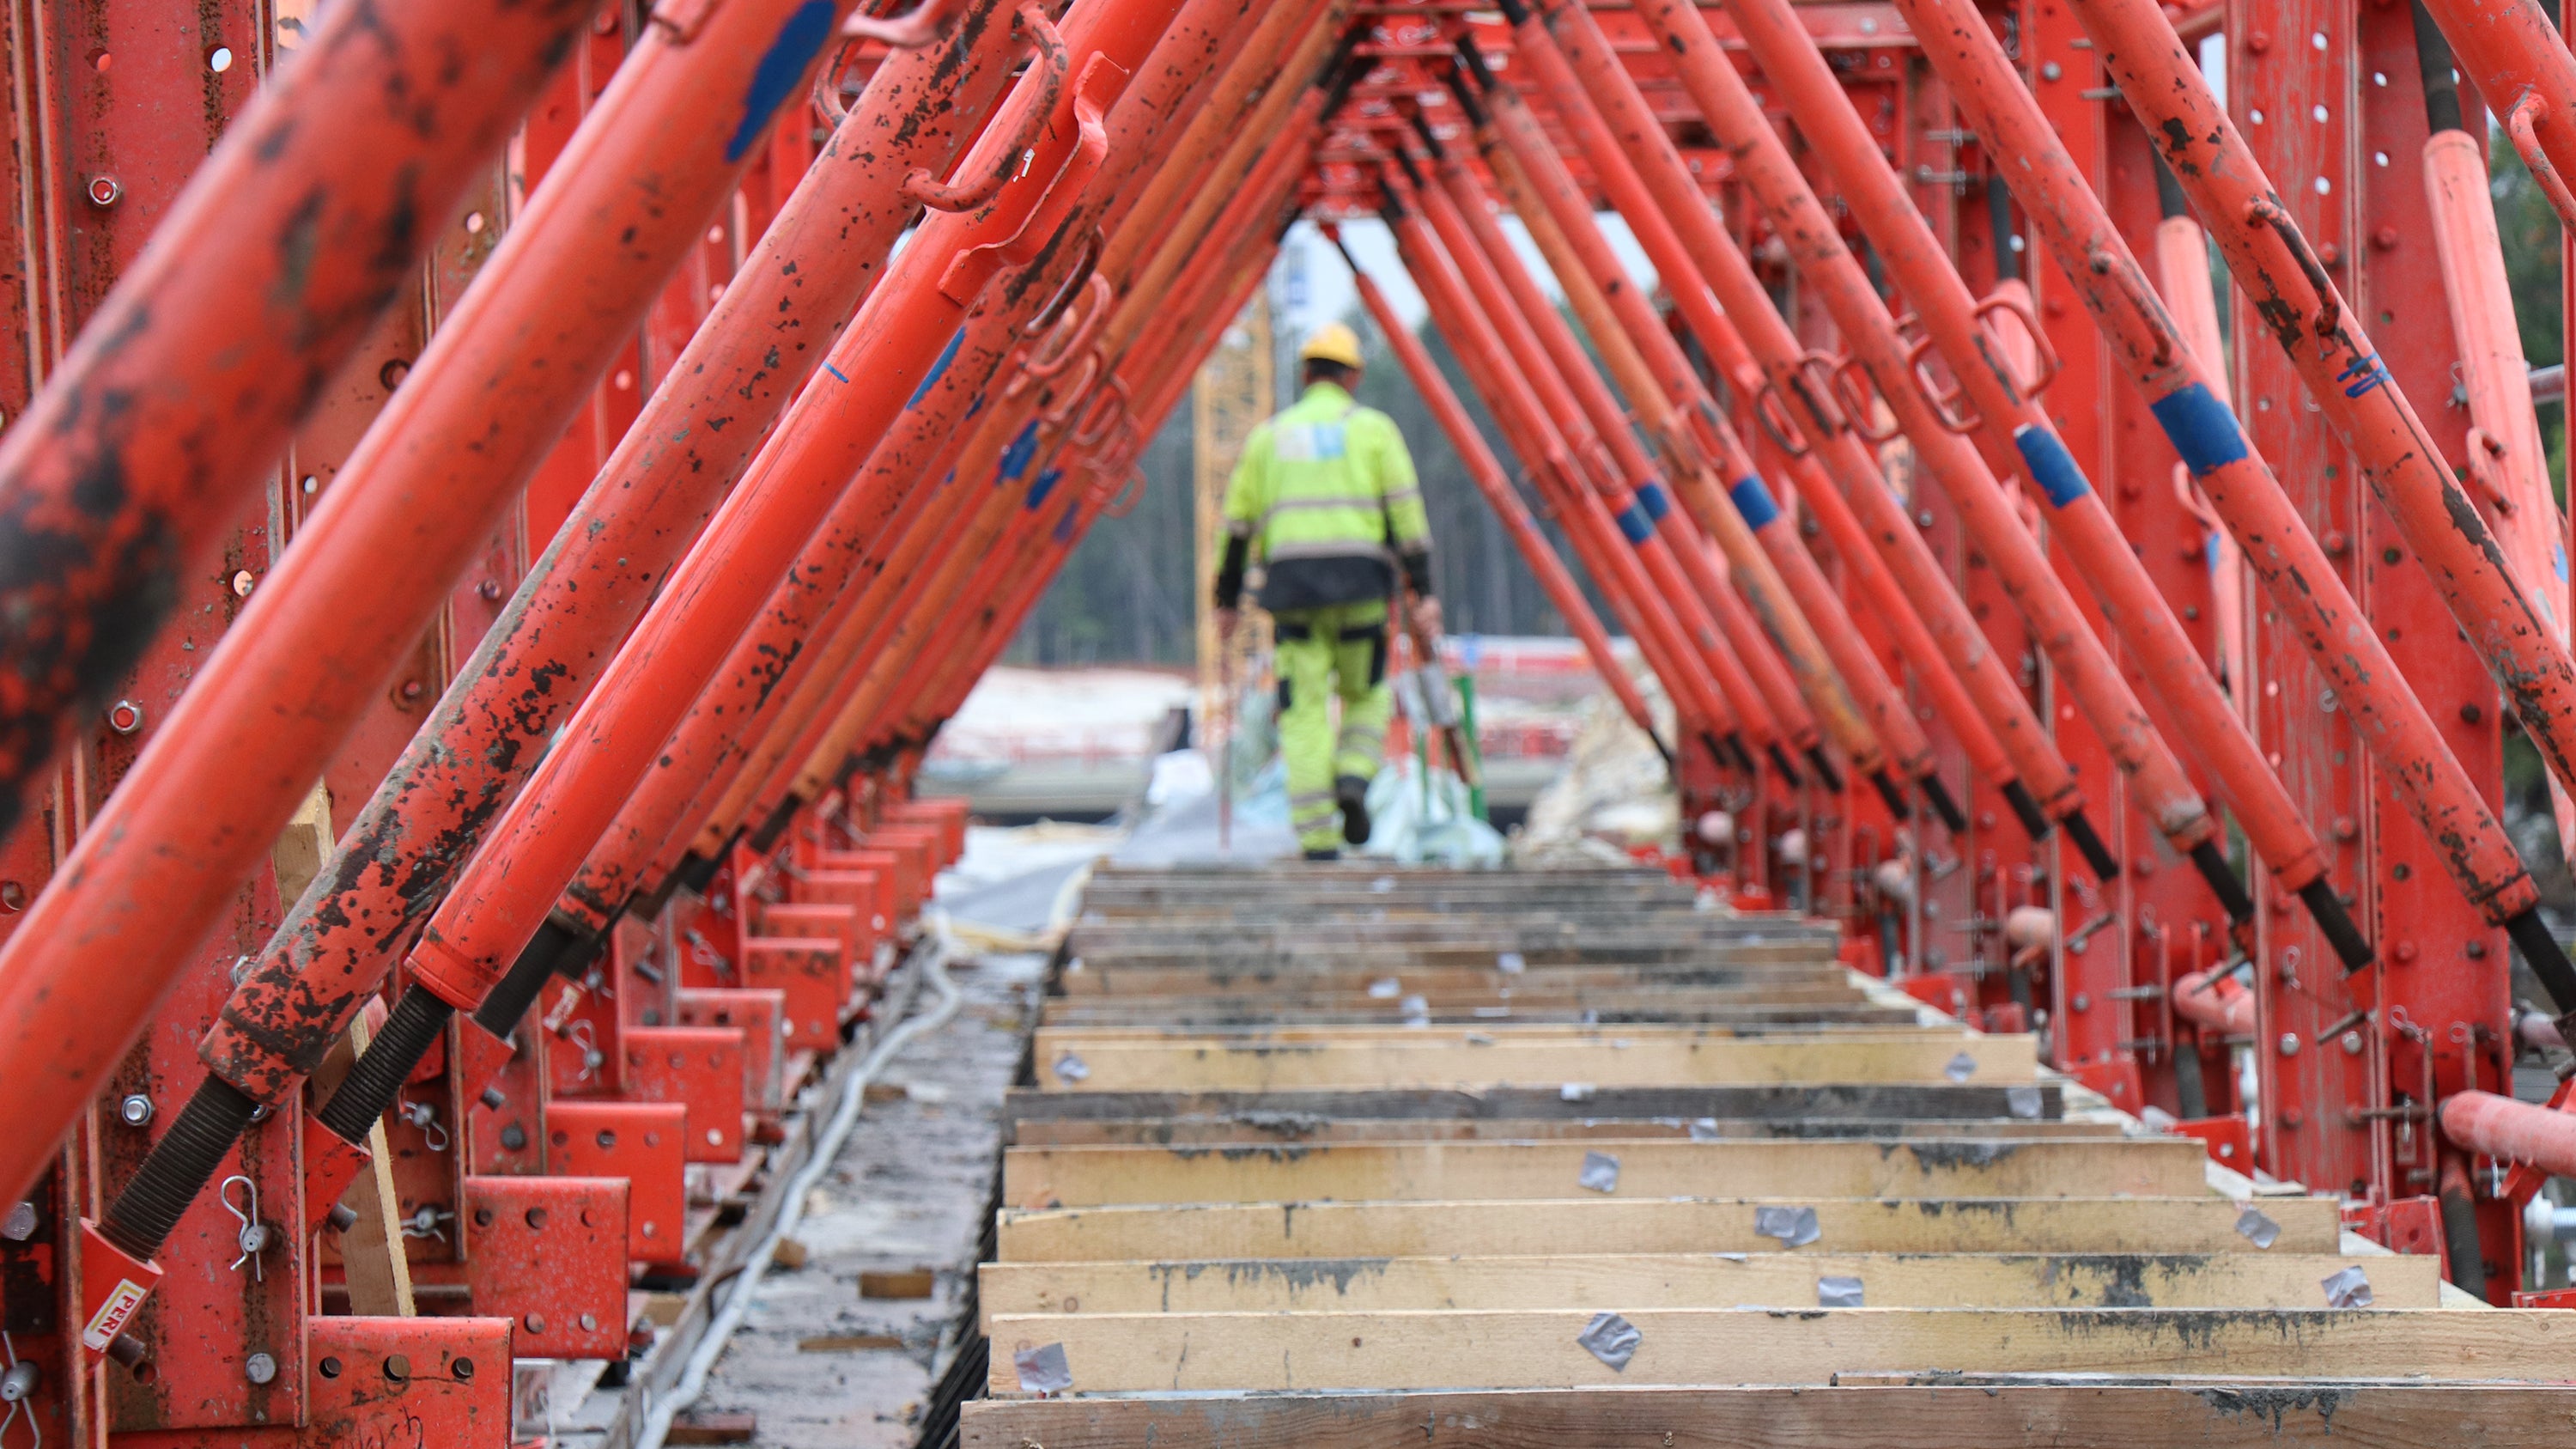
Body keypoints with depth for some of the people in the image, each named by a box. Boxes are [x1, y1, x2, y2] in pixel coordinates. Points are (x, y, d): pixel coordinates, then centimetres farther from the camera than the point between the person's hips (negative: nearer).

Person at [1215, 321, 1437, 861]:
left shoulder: (1269, 435, 15)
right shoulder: (1373, 428, 8)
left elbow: (1238, 522, 15)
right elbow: (1406, 511, 0)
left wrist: (1227, 601, 22)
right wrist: (1423, 593, -1)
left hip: (1291, 585, 1)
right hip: (1360, 584, -1)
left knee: (1304, 714, 2)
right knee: (1367, 695, 18)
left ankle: (1317, 840, -7)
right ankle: (1353, 781, -9)